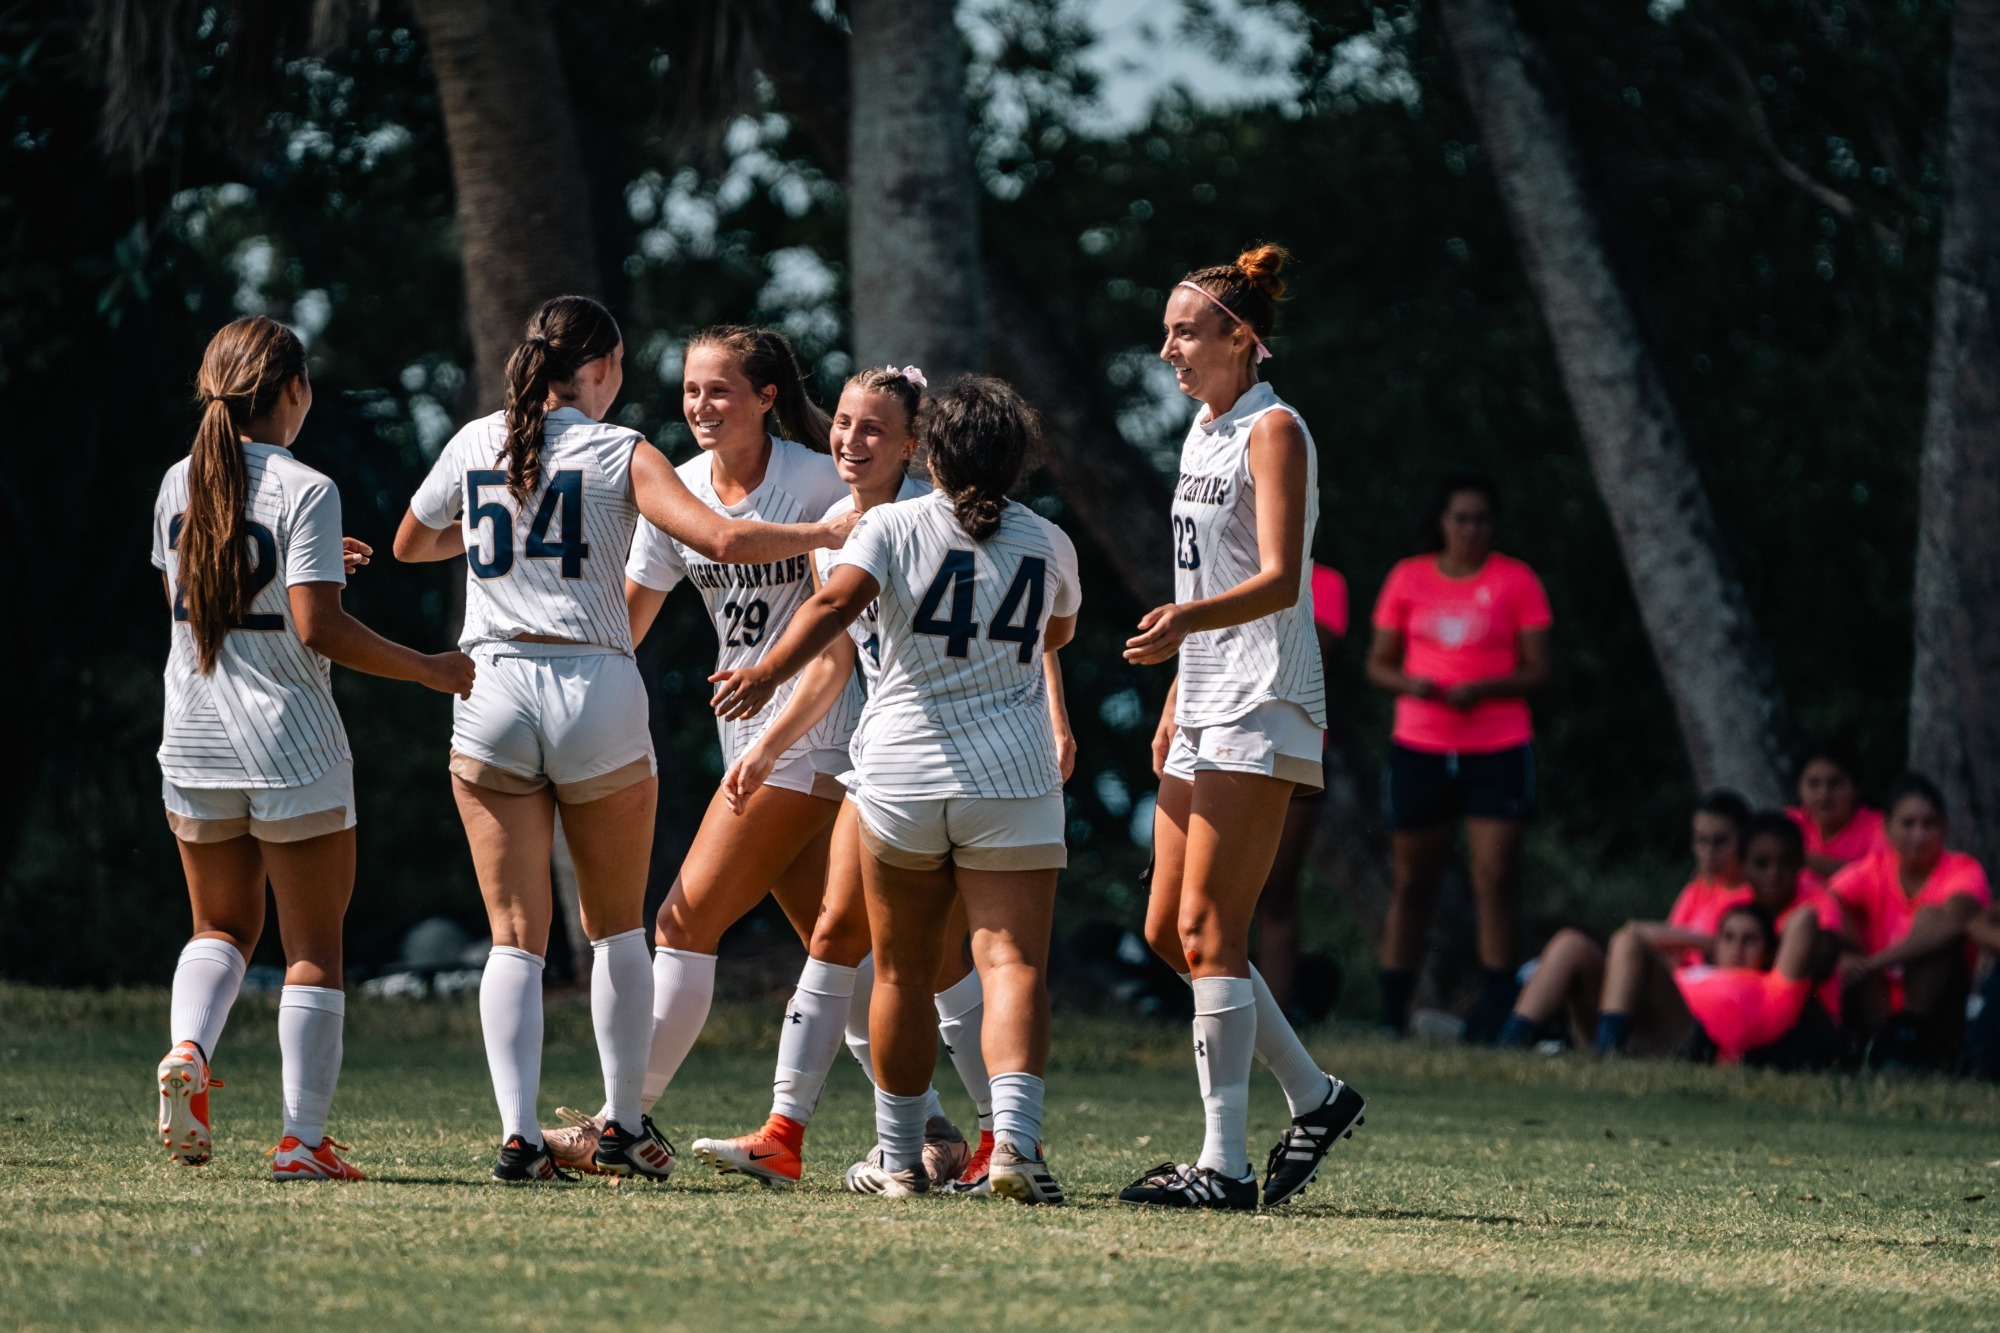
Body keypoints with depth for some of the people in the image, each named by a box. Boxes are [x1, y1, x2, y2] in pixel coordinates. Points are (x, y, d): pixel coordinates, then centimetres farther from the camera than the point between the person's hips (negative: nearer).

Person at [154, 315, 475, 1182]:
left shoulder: (181, 484, 5)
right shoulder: (304, 492, -13)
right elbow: (318, 629, -19)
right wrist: (427, 669, -8)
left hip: (195, 747, 5)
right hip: (290, 748, -5)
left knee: (221, 924, 20)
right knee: (314, 943, 4)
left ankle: (188, 1049, -8)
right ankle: (303, 1137, -1)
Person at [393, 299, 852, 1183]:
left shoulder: (475, 445, 9)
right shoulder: (618, 454, -1)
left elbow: (410, 543, 25)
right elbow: (722, 540, -12)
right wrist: (825, 534, 3)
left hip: (493, 695, 2)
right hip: (598, 693, -2)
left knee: (516, 936, 3)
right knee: (617, 927, 15)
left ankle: (518, 1134, -10)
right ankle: (624, 1126, 16)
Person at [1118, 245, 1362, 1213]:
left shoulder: (1273, 432, -11)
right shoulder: (1204, 432, 17)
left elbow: (1279, 579, -22)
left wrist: (1185, 621, -38)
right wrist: (1174, 705, 24)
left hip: (1263, 710, -9)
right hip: (1206, 709, 9)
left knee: (1207, 931, -12)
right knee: (1167, 933, 8)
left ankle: (1227, 1163, -10)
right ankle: (1315, 1097, 20)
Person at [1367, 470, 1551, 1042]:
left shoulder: (1516, 581, 2)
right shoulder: (1408, 578, 8)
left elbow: (1537, 670, 0)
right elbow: (1378, 663, 11)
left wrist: (1484, 688, -18)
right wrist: (1409, 684, -11)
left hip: (1498, 750, -2)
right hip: (1419, 749, 2)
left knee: (1496, 880, -10)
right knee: (1412, 883, 5)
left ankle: (1494, 1013, -8)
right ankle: (1391, 1014, 10)